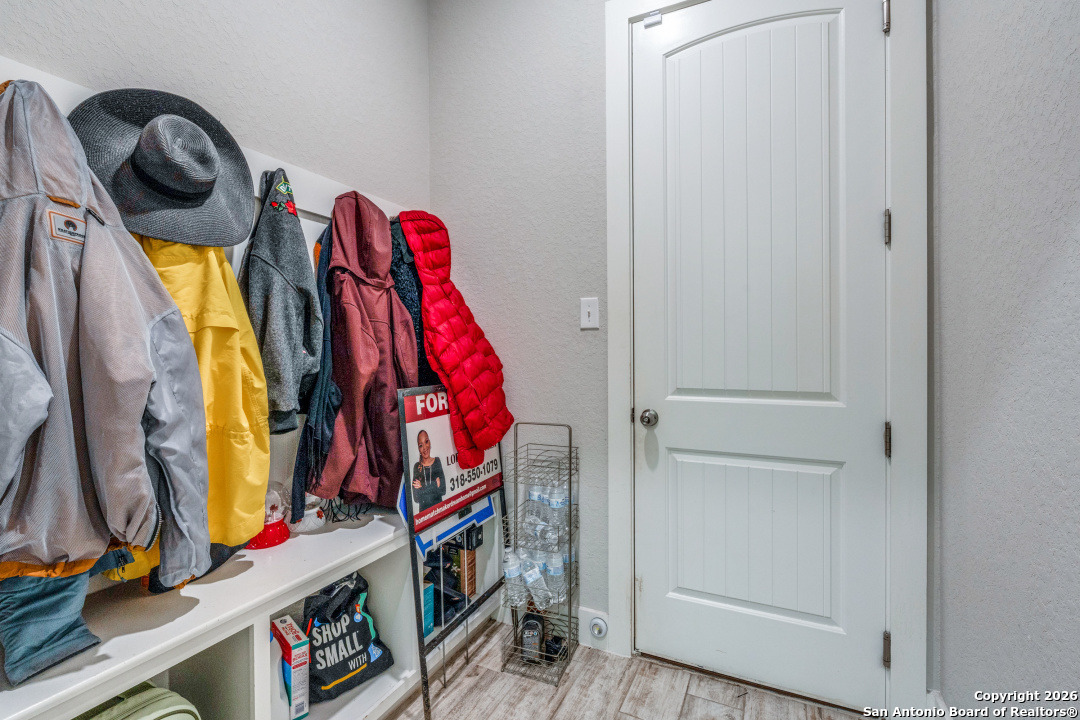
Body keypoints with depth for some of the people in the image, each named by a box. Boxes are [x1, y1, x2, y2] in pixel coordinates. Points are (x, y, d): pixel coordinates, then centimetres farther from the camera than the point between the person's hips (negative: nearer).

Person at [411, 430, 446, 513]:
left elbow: (443, 490, -4)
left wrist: (422, 487, -9)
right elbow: (416, 498, -4)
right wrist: (435, 485, -10)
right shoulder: (417, 467, 3)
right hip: (423, 511, 0)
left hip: (438, 508, 0)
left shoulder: (437, 462, 5)